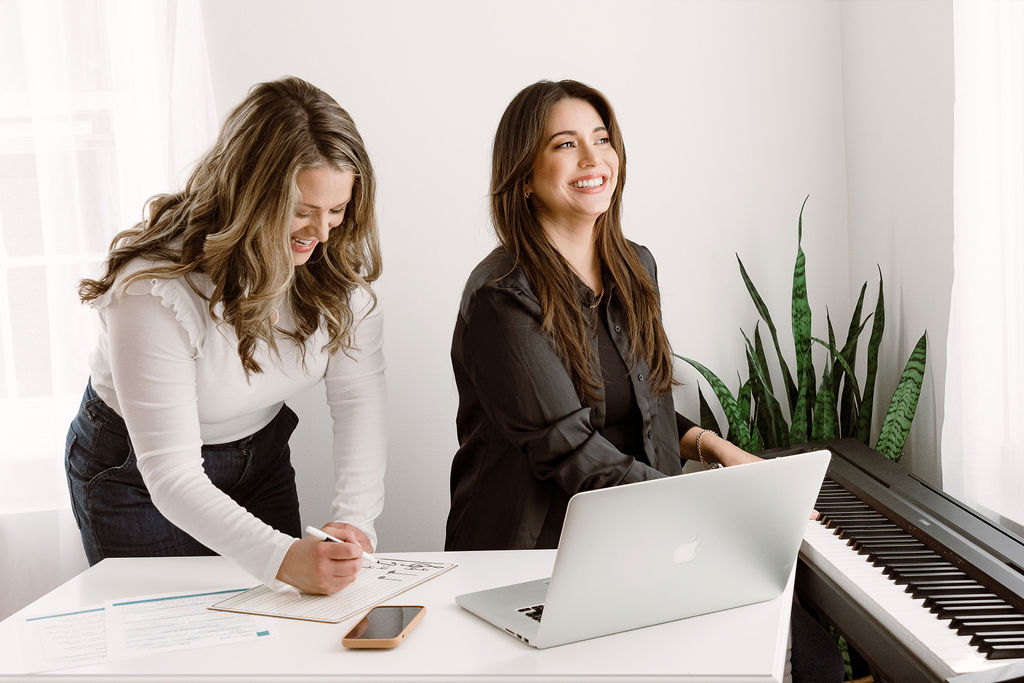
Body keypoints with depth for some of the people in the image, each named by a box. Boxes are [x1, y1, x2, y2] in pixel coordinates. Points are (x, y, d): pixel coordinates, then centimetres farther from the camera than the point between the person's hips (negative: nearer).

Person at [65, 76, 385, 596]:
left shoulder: (337, 257, -19)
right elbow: (171, 474, -35)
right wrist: (282, 558, -47)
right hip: (135, 472, -4)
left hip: (262, 453, 5)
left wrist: (354, 515, -30)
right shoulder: (155, 290, -35)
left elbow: (359, 395, -16)